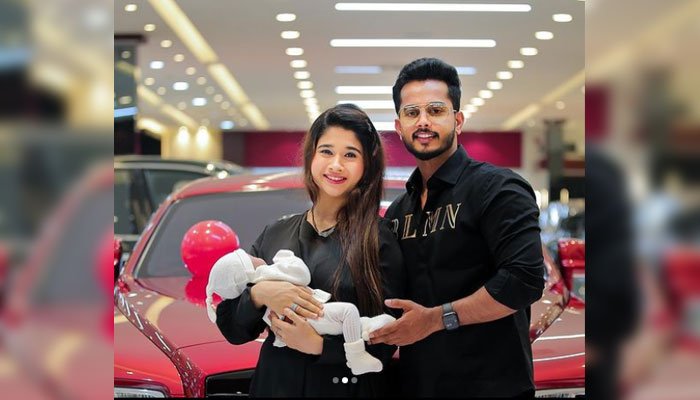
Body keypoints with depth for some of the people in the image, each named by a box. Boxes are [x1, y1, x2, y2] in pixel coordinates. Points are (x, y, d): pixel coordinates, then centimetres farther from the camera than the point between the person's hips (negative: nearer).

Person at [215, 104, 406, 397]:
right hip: (274, 384, 3)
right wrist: (258, 295, -17)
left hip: (350, 388, -3)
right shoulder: (275, 234, 4)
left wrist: (318, 344, -22)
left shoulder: (379, 239, -7)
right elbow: (230, 328, 1)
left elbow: (386, 344, -9)